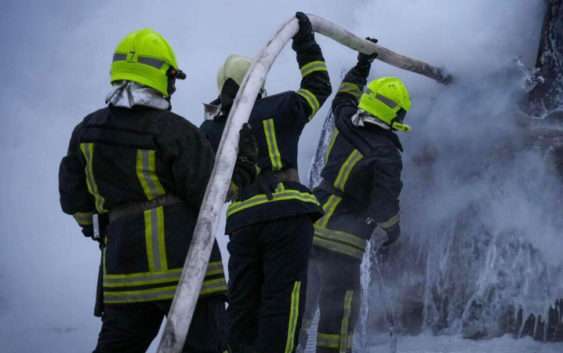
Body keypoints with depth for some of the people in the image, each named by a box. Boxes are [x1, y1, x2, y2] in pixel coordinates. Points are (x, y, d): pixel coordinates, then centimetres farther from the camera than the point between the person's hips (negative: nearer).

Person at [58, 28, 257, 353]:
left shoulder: (88, 131, 7)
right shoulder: (175, 131, -10)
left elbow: (74, 198, 14)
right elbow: (209, 194, -11)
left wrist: (96, 227, 31)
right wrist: (244, 165, 3)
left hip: (124, 258, 5)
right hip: (181, 258, -5)